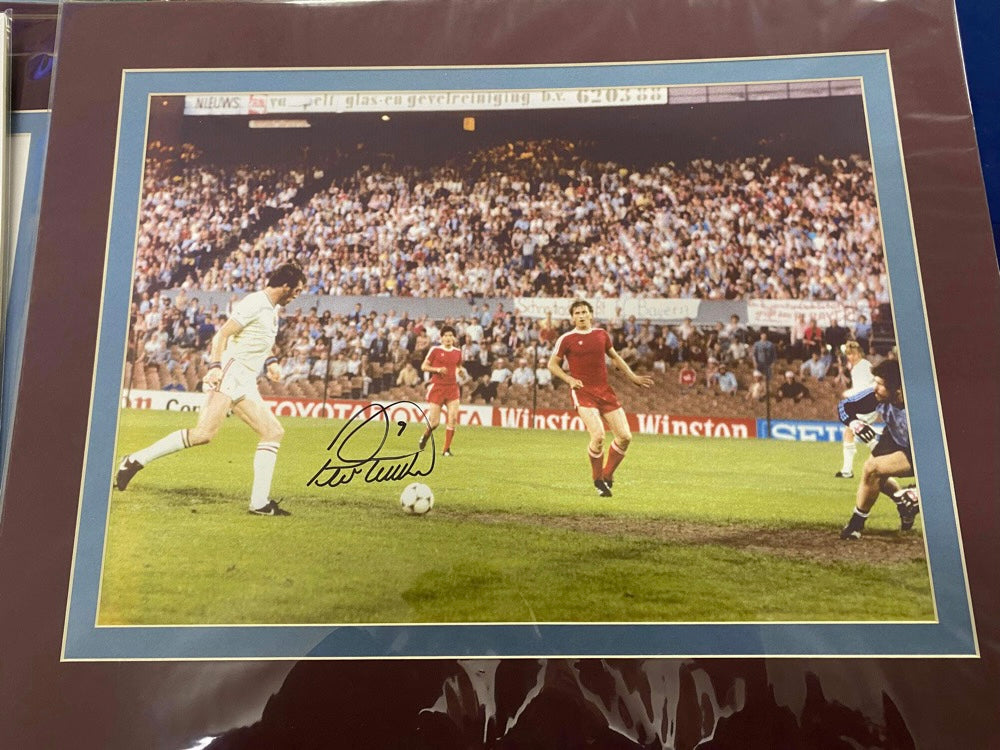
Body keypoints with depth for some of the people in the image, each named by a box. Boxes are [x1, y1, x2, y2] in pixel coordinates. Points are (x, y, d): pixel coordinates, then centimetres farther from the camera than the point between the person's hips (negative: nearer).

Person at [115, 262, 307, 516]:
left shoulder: (273, 309, 19)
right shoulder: (255, 303, -9)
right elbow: (221, 335, -15)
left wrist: (269, 361, 22)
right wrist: (215, 366, -26)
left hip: (245, 385, 10)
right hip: (229, 374, -10)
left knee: (274, 432, 1)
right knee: (204, 433, -23)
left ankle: (260, 502, 1)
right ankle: (136, 460, -11)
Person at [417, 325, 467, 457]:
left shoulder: (458, 352, 9)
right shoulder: (435, 350, -2)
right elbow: (423, 366, 0)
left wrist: (461, 372, 0)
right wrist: (437, 369, -16)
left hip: (452, 387, 3)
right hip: (437, 387, -3)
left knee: (453, 419, -10)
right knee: (435, 422, -3)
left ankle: (446, 449, 1)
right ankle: (425, 436, 32)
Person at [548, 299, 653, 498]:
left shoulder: (601, 334, 10)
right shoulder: (566, 339, -1)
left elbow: (615, 357, 25)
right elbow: (552, 364, 6)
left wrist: (634, 377, 23)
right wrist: (570, 379, -9)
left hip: (605, 390, 5)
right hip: (583, 392, -5)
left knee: (625, 436, -1)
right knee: (598, 435, -21)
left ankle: (607, 475, 22)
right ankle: (598, 481, 4)